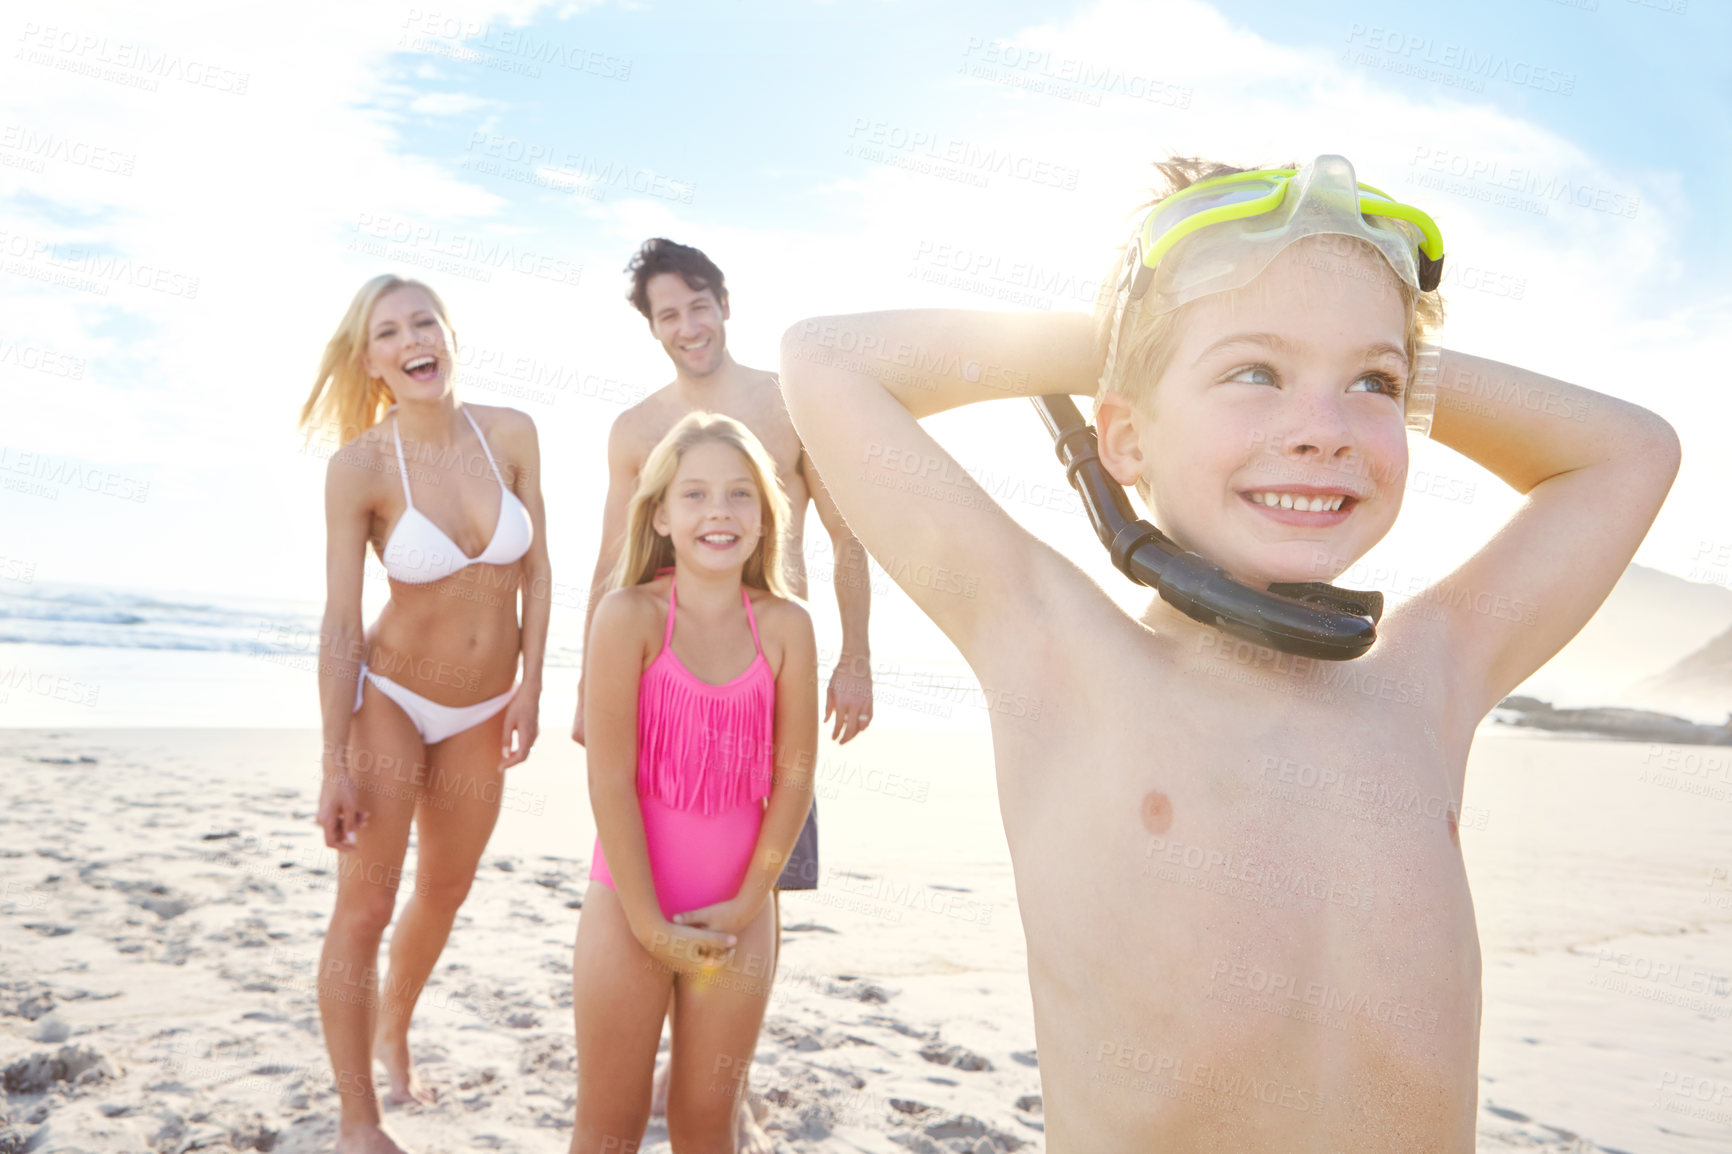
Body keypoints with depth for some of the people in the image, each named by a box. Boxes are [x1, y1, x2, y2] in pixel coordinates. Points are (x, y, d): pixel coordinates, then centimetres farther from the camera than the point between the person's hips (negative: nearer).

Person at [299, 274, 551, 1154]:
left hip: (482, 712, 4)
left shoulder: (510, 434, -8)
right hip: (389, 697, -4)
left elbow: (536, 570, -1)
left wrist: (529, 690, -4)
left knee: (446, 891, 20)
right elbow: (340, 625, -14)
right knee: (364, 906, 0)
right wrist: (334, 765, -14)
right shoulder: (360, 465, -17)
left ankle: (393, 1034, 48)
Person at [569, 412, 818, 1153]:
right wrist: (649, 921, -12)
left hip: (736, 913, 2)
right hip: (628, 906, -2)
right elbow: (610, 775, -13)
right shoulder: (629, 615, -12)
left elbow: (793, 775, -3)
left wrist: (745, 904, -7)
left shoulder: (785, 626, -5)